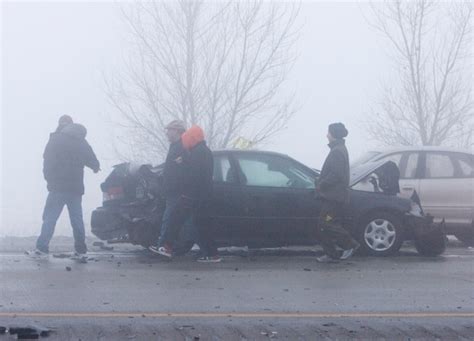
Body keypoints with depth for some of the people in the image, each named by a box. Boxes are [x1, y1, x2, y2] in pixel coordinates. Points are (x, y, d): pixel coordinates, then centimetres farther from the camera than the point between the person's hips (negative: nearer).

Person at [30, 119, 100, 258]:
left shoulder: (56, 139, -3)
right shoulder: (81, 142, 11)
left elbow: (47, 161, -7)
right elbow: (93, 162, 13)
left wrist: (49, 179, 4)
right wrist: (95, 167, 35)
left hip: (58, 186, -4)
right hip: (76, 187, 4)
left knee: (49, 217, -6)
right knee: (77, 219, 9)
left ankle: (42, 247, -13)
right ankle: (81, 249, 9)